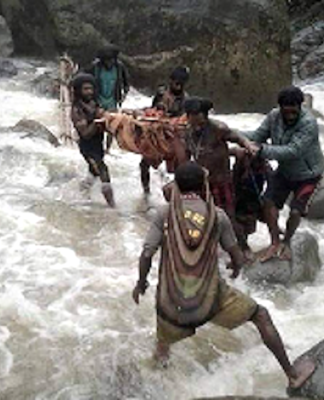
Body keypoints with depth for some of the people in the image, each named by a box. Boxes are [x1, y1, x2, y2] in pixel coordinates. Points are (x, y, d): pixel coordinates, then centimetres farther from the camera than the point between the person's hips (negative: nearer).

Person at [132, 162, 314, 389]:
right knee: (261, 316, 17)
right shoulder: (218, 216, -2)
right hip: (210, 296, 0)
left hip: (173, 299, 1)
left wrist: (141, 282, 13)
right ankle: (292, 374, 24)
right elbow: (237, 258, 7)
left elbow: (146, 255, -6)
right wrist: (237, 268, 31)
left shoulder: (165, 215, -2)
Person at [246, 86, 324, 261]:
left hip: (306, 175, -5)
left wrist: (262, 150, -45)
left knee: (295, 211, -3)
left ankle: (286, 242, 26)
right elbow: (258, 135, -12)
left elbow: (292, 151, -39)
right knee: (269, 202, -5)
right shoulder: (274, 117, -15)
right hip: (284, 171, 5)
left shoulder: (309, 123, -32)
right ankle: (275, 243, 11)